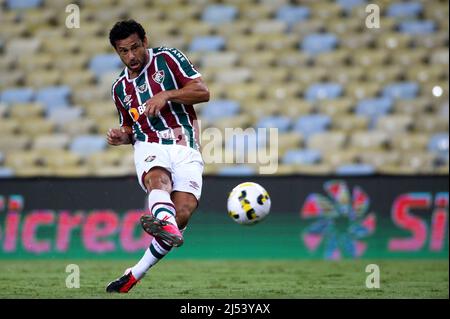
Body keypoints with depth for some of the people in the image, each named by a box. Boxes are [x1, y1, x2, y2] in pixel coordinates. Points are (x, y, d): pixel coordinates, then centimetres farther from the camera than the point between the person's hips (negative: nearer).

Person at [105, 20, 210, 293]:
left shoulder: (168, 58, 7)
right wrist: (122, 137, 10)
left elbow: (203, 92, -1)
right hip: (150, 146, 2)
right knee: (158, 178, -36)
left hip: (186, 149, -2)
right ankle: (166, 225, -71)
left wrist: (167, 95, -14)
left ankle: (137, 273, -13)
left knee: (183, 211, -23)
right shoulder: (120, 88, 21)